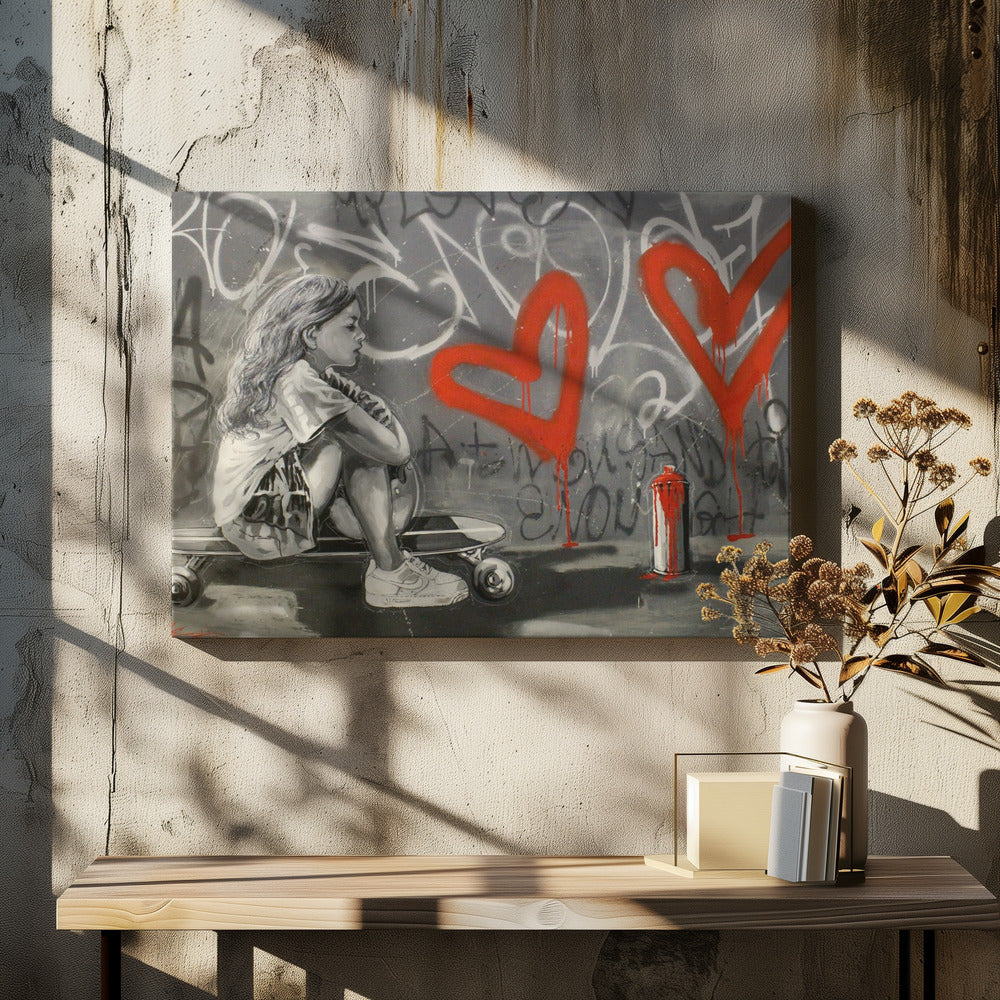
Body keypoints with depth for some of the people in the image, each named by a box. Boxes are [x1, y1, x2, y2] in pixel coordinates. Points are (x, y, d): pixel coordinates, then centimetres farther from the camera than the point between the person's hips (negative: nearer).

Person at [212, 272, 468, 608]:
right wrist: (378, 409, -2)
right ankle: (389, 573, -14)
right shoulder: (298, 382, -21)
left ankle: (388, 560, -10)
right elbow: (397, 450, -23)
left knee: (366, 441, 2)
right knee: (359, 438, -19)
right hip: (265, 531, -10)